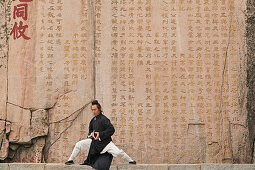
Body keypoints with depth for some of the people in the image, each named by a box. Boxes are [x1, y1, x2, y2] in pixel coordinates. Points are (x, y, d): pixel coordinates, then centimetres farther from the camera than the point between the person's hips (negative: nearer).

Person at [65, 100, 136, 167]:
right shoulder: (93, 120, 9)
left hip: (105, 142, -6)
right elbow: (90, 131, 21)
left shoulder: (104, 119, -14)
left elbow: (112, 130, -22)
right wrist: (91, 134, -4)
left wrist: (100, 134, -24)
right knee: (79, 144, -4)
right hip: (94, 141, 6)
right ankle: (70, 160, 10)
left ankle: (130, 161, 5)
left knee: (118, 152, -19)